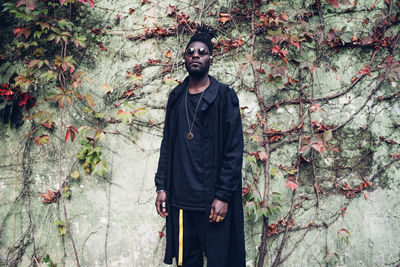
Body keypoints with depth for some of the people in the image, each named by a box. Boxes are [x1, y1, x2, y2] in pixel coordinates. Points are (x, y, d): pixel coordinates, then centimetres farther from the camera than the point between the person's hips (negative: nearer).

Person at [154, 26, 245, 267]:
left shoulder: (224, 96, -3)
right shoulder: (176, 97, 12)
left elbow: (235, 149, -7)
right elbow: (167, 145, 15)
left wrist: (223, 195, -12)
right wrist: (162, 187, 7)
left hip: (213, 200, -4)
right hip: (180, 197, 4)